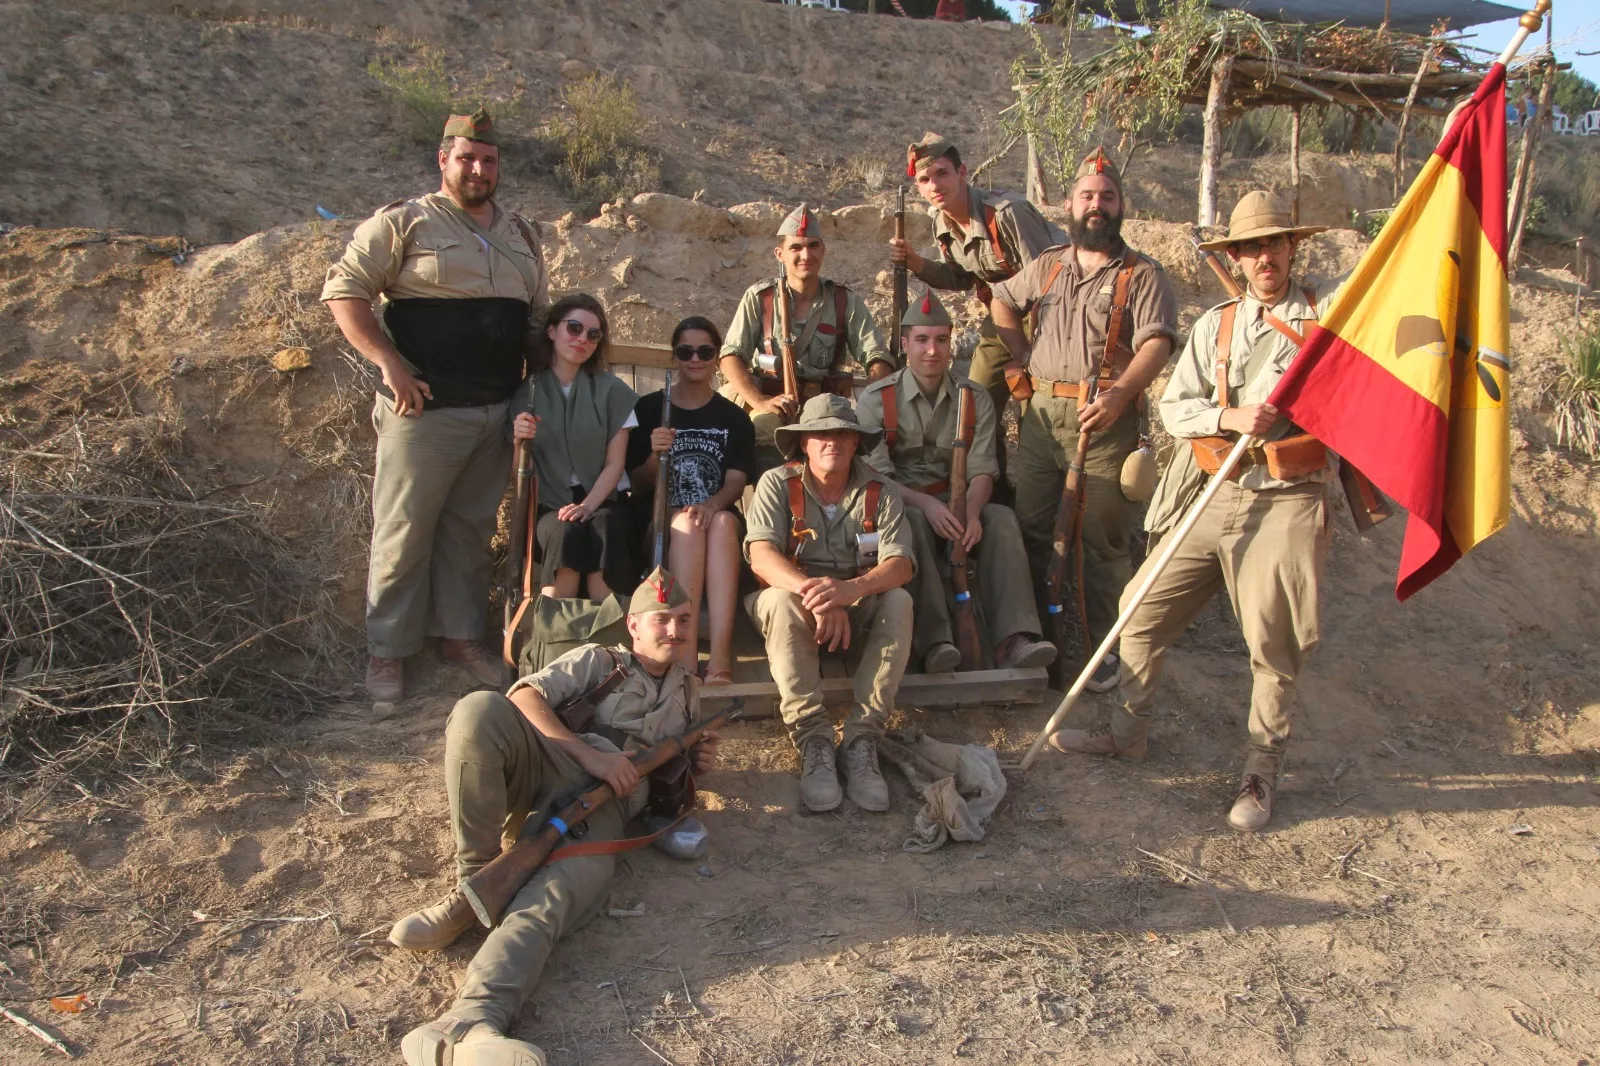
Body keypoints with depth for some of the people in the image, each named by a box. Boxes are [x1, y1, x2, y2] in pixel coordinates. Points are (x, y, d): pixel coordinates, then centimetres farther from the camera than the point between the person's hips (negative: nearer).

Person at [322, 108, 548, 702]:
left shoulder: (521, 236, 17)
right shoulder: (405, 223, -1)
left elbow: (539, 314, 24)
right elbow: (343, 290, -6)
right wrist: (389, 363, -14)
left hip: (499, 413, 5)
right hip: (426, 409, -5)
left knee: (471, 530, 13)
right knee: (404, 532, 1)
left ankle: (462, 635, 25)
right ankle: (387, 651, 12)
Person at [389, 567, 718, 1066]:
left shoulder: (689, 691, 32)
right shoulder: (598, 660, 20)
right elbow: (524, 696, 4)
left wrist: (698, 760, 14)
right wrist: (589, 754, -10)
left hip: (604, 802, 1)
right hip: (548, 769, 0)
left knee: (559, 894, -34)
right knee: (480, 708, -32)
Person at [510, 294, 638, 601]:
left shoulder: (612, 391, 5)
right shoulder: (526, 391, 5)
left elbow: (614, 464, 1)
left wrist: (587, 506, -15)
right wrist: (518, 441, -16)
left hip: (599, 501, 0)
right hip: (548, 505, 0)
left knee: (605, 534, -34)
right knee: (566, 535, -33)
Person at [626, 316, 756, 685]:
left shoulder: (734, 418, 12)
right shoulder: (648, 409, 8)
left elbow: (737, 481, 0)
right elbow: (638, 488, 6)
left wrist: (713, 505, -23)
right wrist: (655, 456, -16)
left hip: (719, 517, 1)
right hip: (660, 524, -1)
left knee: (723, 523, -34)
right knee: (689, 524, -35)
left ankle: (720, 657, -45)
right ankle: (686, 659, -44)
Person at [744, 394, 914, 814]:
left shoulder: (879, 492, -3)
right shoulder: (777, 484, -6)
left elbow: (900, 563, -17)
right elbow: (760, 556, -20)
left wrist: (850, 588, -39)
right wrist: (816, 596, -39)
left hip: (859, 605, 2)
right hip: (794, 596, -1)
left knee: (899, 602, -29)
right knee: (781, 601, -35)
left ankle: (861, 740, -29)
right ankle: (813, 741, -34)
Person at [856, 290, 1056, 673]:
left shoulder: (974, 401, 6)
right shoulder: (876, 400, -2)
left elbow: (982, 470, -2)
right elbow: (874, 475, -11)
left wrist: (971, 511, -26)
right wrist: (926, 504, -28)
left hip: (957, 505, 3)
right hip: (898, 508, -3)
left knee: (1002, 517, -26)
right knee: (914, 522, -37)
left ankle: (1014, 638, -36)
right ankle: (933, 641, -43)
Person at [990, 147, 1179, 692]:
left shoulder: (1143, 275, 2)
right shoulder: (1047, 267, 17)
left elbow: (1156, 344, -9)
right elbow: (1003, 301, 32)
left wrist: (1119, 394, -25)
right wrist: (1019, 357, 17)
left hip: (1105, 421, -4)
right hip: (1041, 415, 4)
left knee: (1103, 538, -1)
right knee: (1028, 527, 7)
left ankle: (1104, 646, 9)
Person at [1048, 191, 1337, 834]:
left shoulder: (1329, 310, 3)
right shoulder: (1215, 324, 12)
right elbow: (1175, 407, 5)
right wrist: (1232, 417, -12)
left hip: (1286, 502, -3)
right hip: (1211, 497, 4)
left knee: (1274, 646, 1)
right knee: (1143, 613, 4)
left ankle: (1262, 770, 20)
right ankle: (1129, 732, 24)